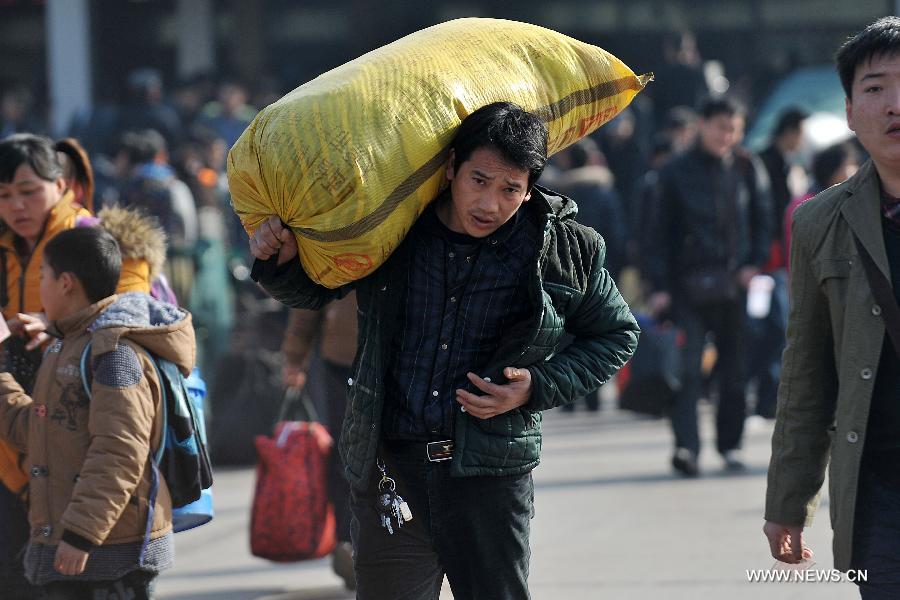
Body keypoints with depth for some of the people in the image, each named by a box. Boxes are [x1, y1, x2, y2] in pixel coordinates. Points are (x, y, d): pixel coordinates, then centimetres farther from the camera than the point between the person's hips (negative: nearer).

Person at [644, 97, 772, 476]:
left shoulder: (747, 169, 8)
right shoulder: (677, 173, 2)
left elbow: (763, 220, 15)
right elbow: (660, 231, 2)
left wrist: (755, 263, 0)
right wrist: (659, 286, -5)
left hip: (734, 283, 2)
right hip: (689, 284, -2)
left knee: (734, 367, 5)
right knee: (687, 366, -12)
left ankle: (730, 444, 16)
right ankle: (686, 446, -17)